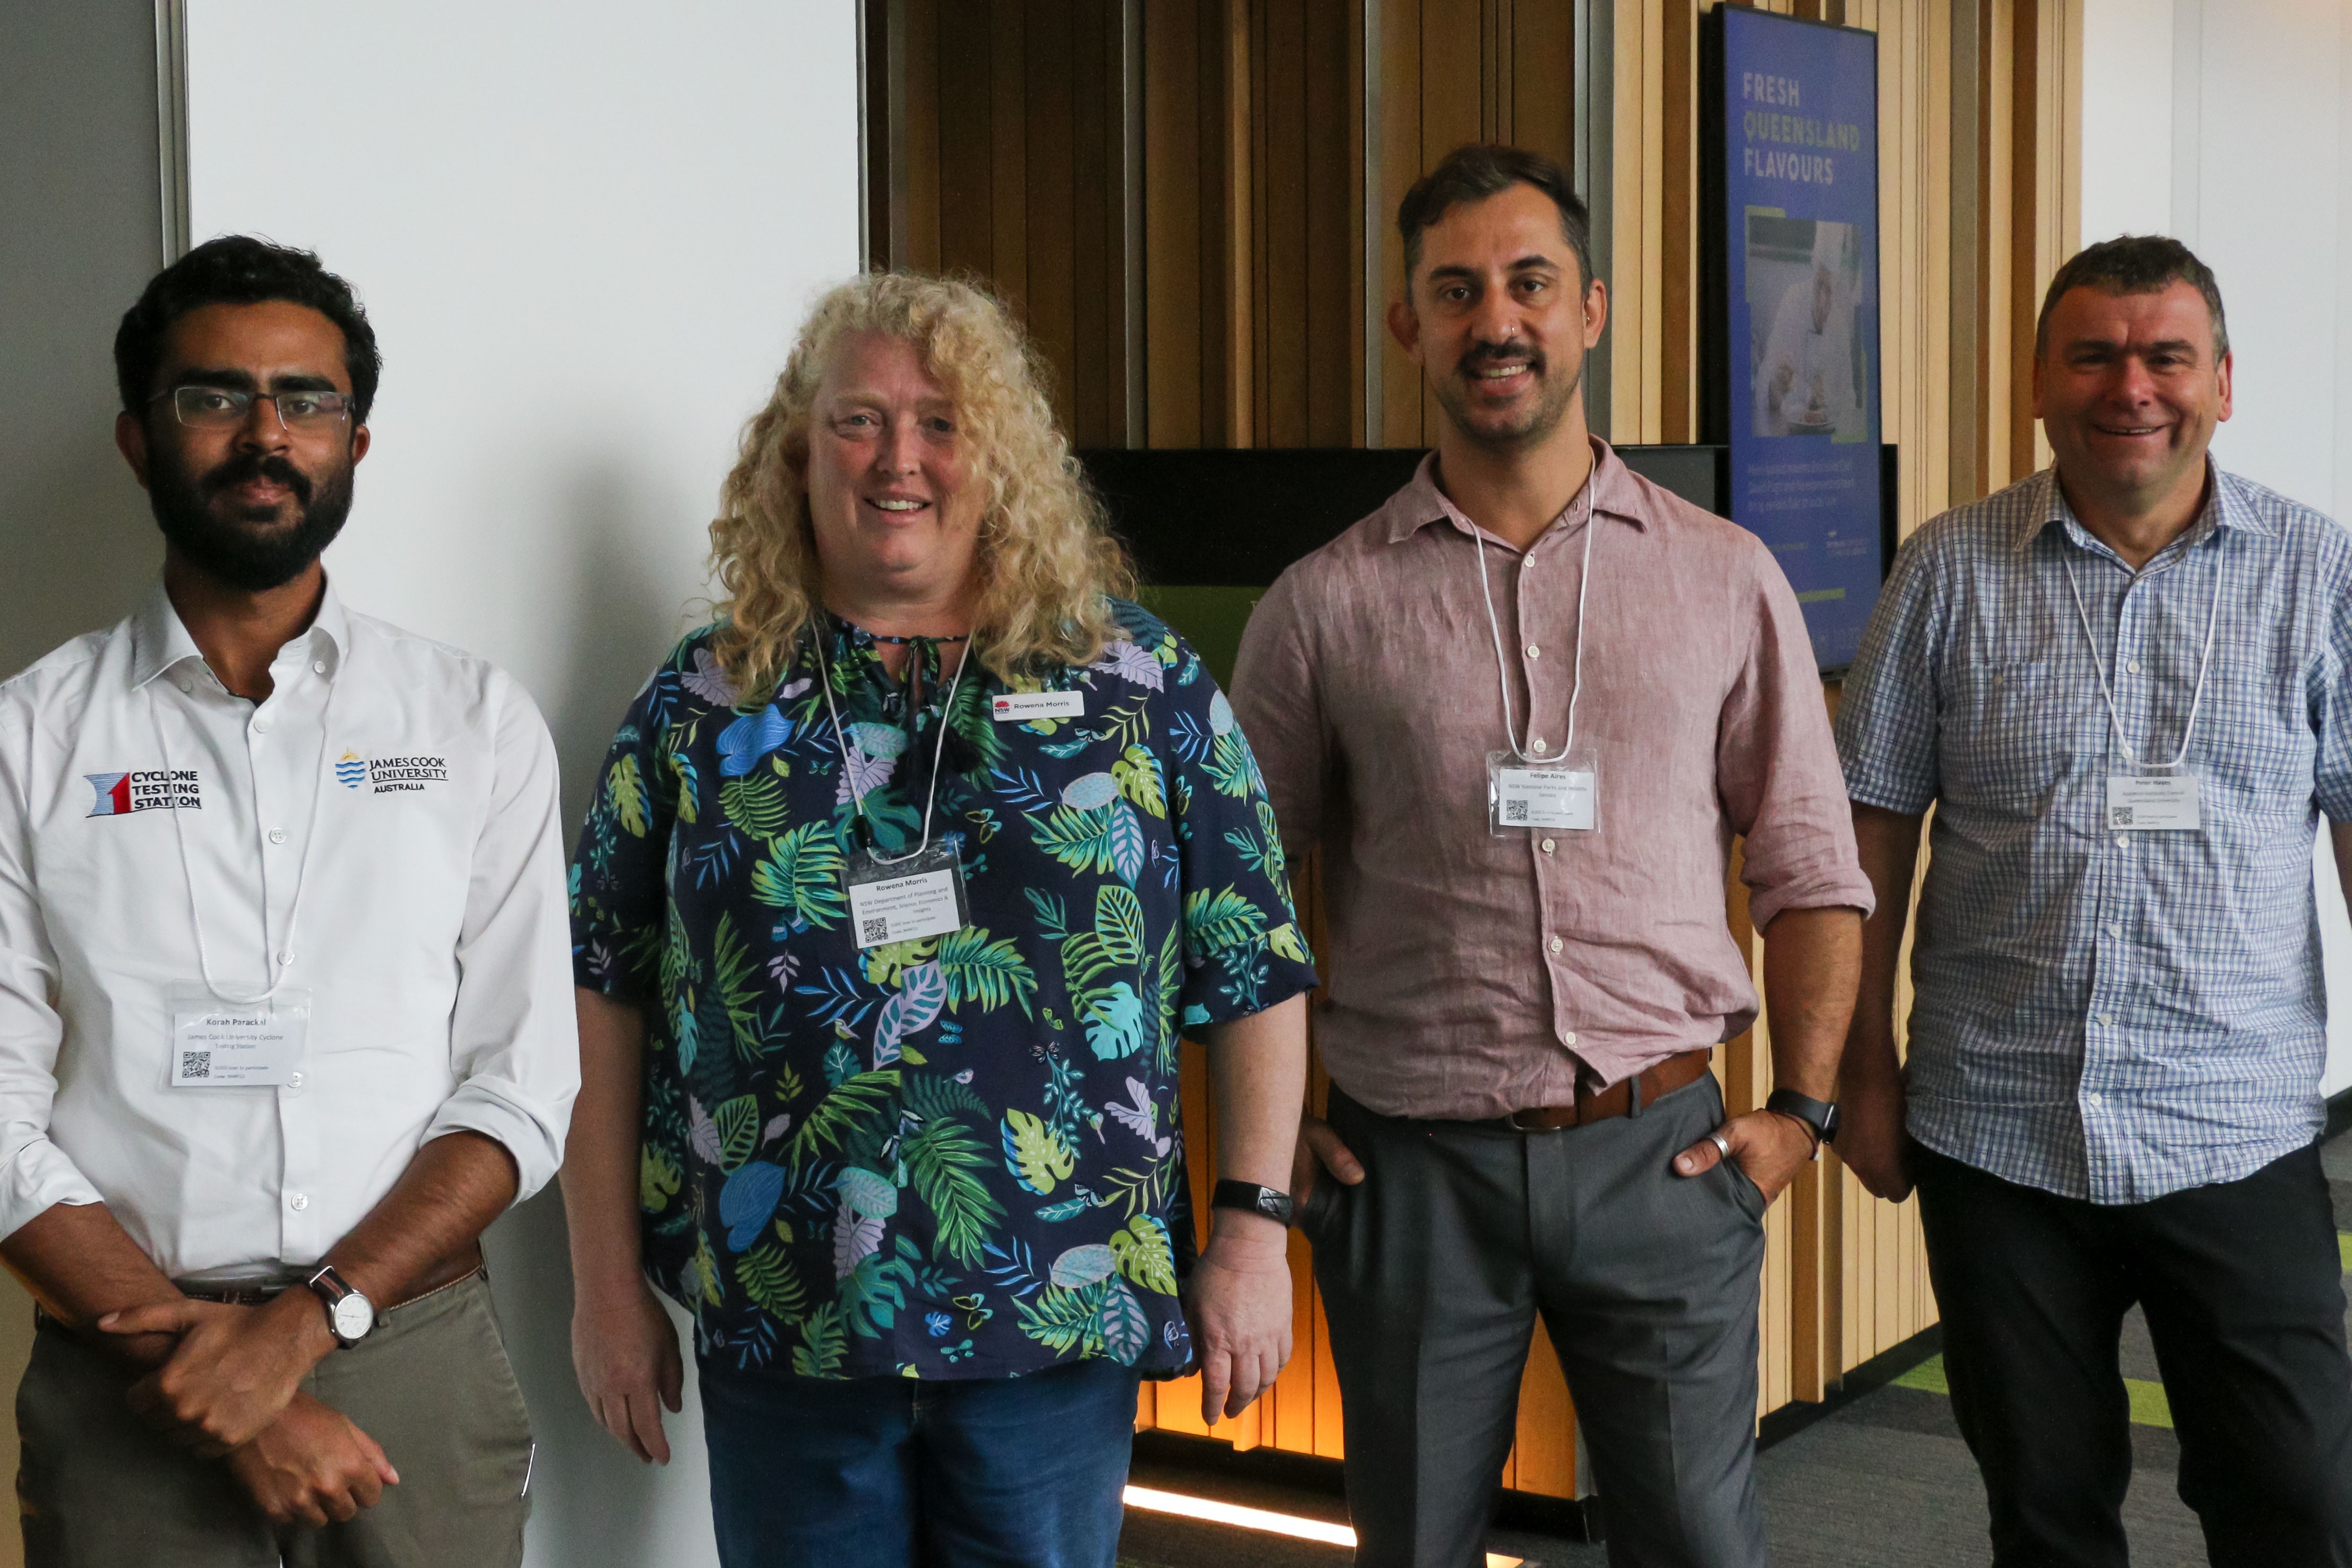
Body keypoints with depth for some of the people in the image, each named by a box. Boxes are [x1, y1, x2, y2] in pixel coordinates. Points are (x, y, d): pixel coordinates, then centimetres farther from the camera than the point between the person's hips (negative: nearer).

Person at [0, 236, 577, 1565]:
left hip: (421, 1370, 1)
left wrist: (306, 1321, -14)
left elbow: (523, 1090, -2)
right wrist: (213, 1370, -13)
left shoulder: (480, 723, 3)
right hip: (130, 1390, -1)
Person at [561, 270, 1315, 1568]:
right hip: (782, 1330, 1)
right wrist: (609, 1287, 1)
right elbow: (606, 999, 4)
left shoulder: (1138, 681, 2)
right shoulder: (704, 702, 4)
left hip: (1058, 1321, 0)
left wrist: (1254, 1225, -2)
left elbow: (1255, 972, 3)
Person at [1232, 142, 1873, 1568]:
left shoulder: (1727, 580, 4)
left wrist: (1802, 1107, 1)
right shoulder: (1329, 605, 1)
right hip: (1413, 1165, 0)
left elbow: (1811, 870, 8)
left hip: (1660, 1148, 0)